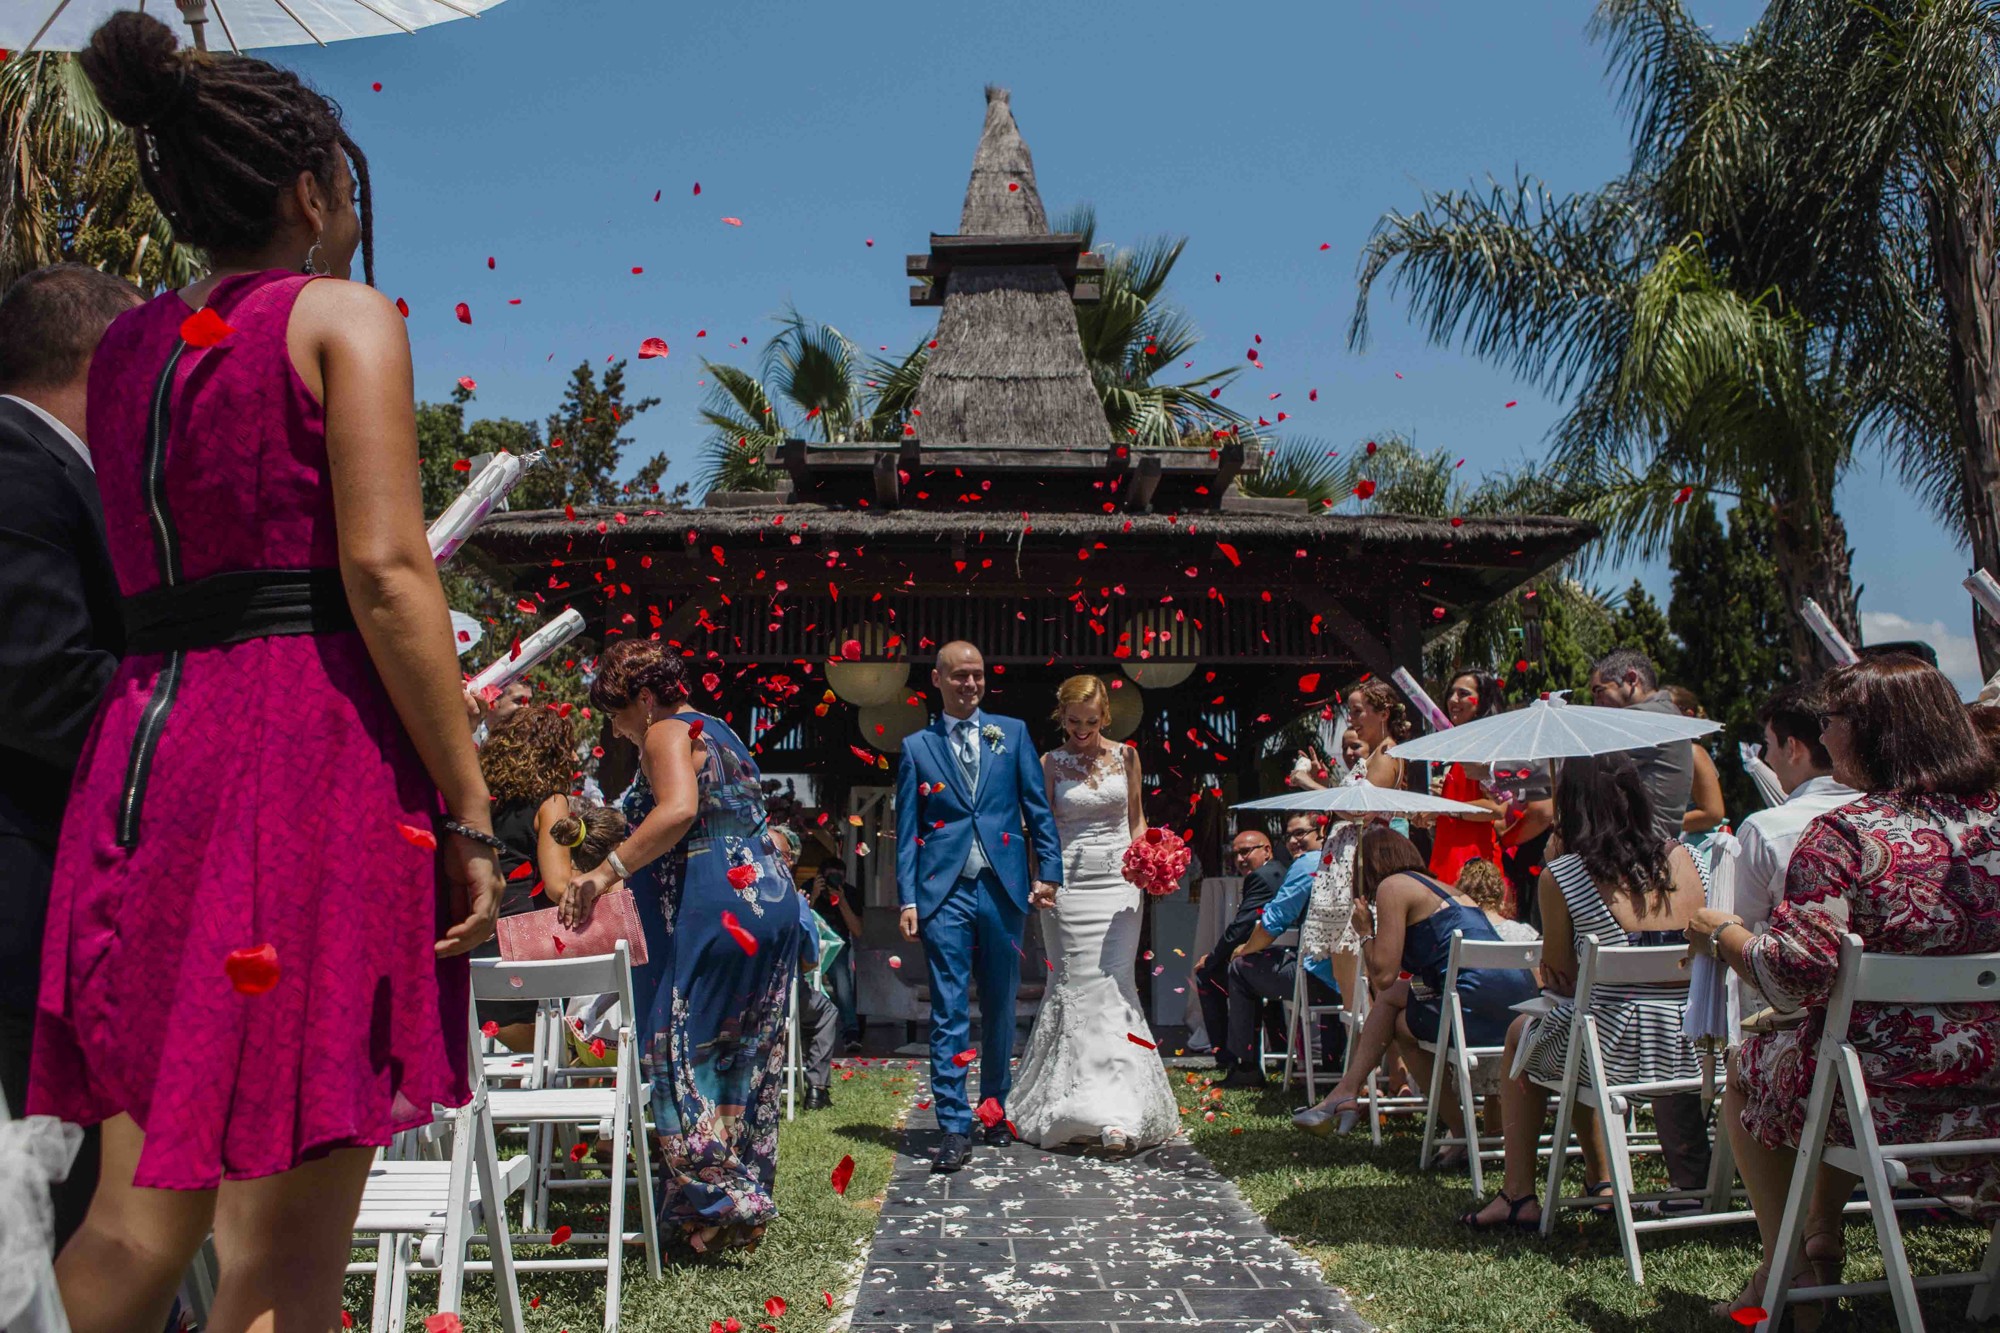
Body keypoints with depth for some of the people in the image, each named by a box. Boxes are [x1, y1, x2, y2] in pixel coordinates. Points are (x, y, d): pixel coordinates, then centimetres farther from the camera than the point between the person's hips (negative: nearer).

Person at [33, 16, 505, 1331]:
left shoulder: (125, 347, 20)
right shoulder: (343, 315, 0)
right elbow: (384, 574, -12)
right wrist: (469, 812, -12)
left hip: (148, 744, 7)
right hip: (312, 742, -7)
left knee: (141, 1210, 15)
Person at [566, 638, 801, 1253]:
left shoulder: (667, 734, -5)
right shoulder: (718, 732, 23)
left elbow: (678, 810, -26)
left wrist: (607, 871, -30)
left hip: (712, 908, -10)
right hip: (771, 901, 10)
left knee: (684, 1053, -5)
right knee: (746, 1059, 11)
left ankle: (715, 1204, -6)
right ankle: (748, 1201, 17)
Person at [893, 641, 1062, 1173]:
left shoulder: (1012, 733, 11)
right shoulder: (917, 747, 9)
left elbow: (1038, 808, 8)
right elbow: (907, 830, 6)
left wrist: (1049, 871, -2)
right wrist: (907, 899, -3)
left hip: (1003, 888, 2)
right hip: (945, 892, -1)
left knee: (1000, 1008, 12)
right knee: (949, 1012, -4)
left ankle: (995, 1108, 27)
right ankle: (954, 1128, -2)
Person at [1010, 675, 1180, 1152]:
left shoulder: (1125, 756, 9)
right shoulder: (1050, 764, 3)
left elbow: (1136, 820, 15)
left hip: (1118, 883, 1)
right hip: (1070, 883, -1)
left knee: (1114, 984, -5)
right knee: (1080, 985, -2)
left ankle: (1116, 1113, -6)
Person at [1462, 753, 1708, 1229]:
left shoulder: (1561, 876, -11)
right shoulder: (1681, 859, 3)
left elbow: (1560, 978, -5)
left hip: (1616, 1047, -5)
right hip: (1686, 1045, 5)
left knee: (1521, 1033, 28)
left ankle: (1520, 1194, 29)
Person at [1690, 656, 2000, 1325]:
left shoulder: (1842, 834, -20)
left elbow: (1794, 973, -25)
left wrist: (1721, 932, -7)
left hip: (1887, 1093, -7)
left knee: (1747, 1072, 25)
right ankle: (1822, 1245, 40)